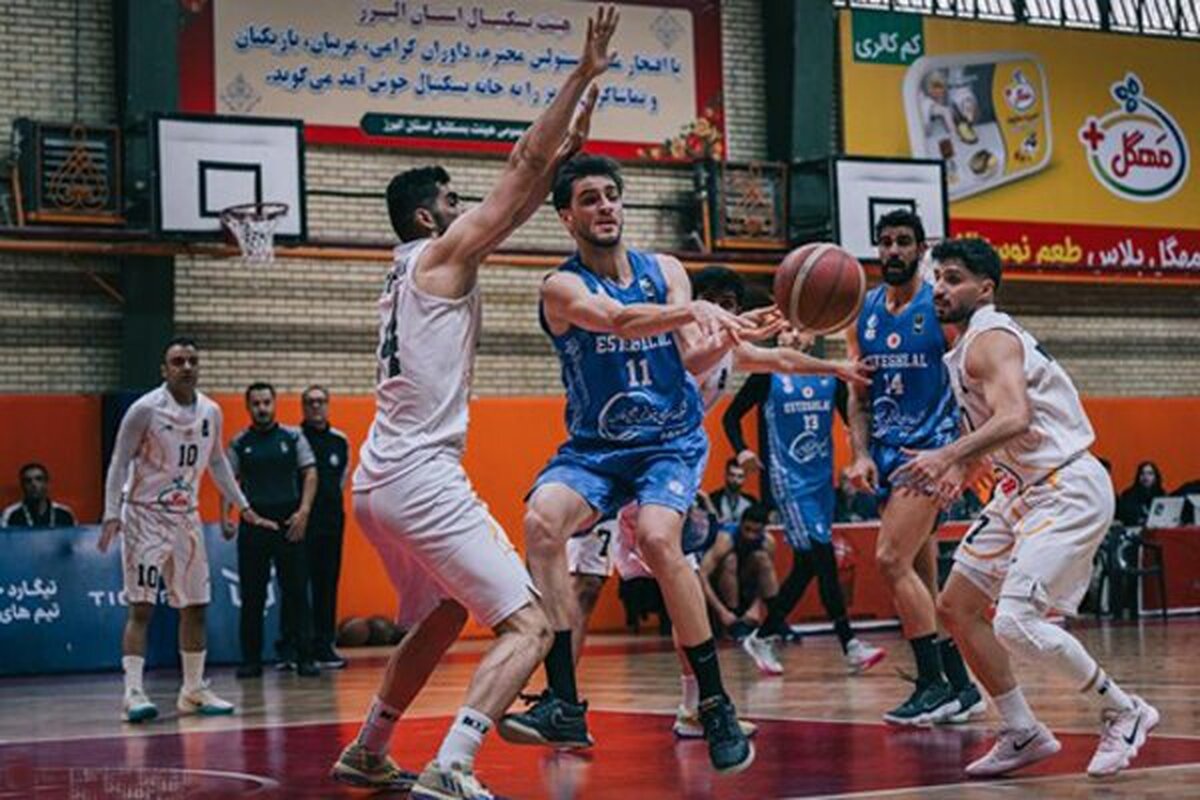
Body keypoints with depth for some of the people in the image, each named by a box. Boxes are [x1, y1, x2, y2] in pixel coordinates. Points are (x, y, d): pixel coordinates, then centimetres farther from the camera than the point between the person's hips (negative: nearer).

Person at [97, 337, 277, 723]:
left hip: (186, 517, 6)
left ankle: (194, 690, 17)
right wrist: (112, 514, -20)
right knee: (141, 608, -10)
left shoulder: (210, 412, 4)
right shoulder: (145, 409, -13)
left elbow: (217, 462, 18)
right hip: (144, 514, -6)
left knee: (195, 606, 8)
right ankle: (134, 692, -11)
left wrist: (243, 507, 17)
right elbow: (119, 463, -11)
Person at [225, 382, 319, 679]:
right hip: (253, 523, 1)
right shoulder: (239, 443, 8)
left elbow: (310, 474, 3)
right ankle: (251, 659, 10)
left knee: (296, 592, -2)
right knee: (252, 596, 3)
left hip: (289, 523, -1)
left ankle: (303, 657, 2)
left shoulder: (293, 437, 6)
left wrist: (303, 511, -9)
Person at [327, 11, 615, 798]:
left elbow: (524, 189, 27)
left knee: (441, 616, 30)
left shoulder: (411, 264, 20)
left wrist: (567, 148, 25)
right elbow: (522, 166, -6)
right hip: (422, 478, -10)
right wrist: (585, 72, -3)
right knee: (529, 625, -12)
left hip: (379, 479, 10)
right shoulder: (444, 252, -3)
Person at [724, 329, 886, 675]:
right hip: (789, 479, -5)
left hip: (822, 478, 5)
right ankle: (850, 646, -14)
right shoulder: (768, 376, -1)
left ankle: (763, 637, 20)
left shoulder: (830, 376, 9)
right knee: (822, 556, -14)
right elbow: (731, 417, 5)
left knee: (806, 565, 7)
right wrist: (742, 451, -10)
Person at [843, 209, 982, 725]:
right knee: (923, 576, 9)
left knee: (891, 559, -17)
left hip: (931, 448, -7)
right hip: (887, 452, 7)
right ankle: (962, 688, 17)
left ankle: (934, 684, -10)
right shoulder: (862, 314, 9)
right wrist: (861, 454, -1)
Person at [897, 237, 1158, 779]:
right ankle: (1022, 735, 17)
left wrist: (949, 456, -42)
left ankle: (1124, 713, -2)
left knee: (1016, 622, -21)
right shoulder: (964, 348, 14)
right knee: (957, 608, 9)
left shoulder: (990, 338, -16)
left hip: (1068, 492, -11)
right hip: (1021, 490, 11)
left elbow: (1016, 418, -33)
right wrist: (962, 471, 7)